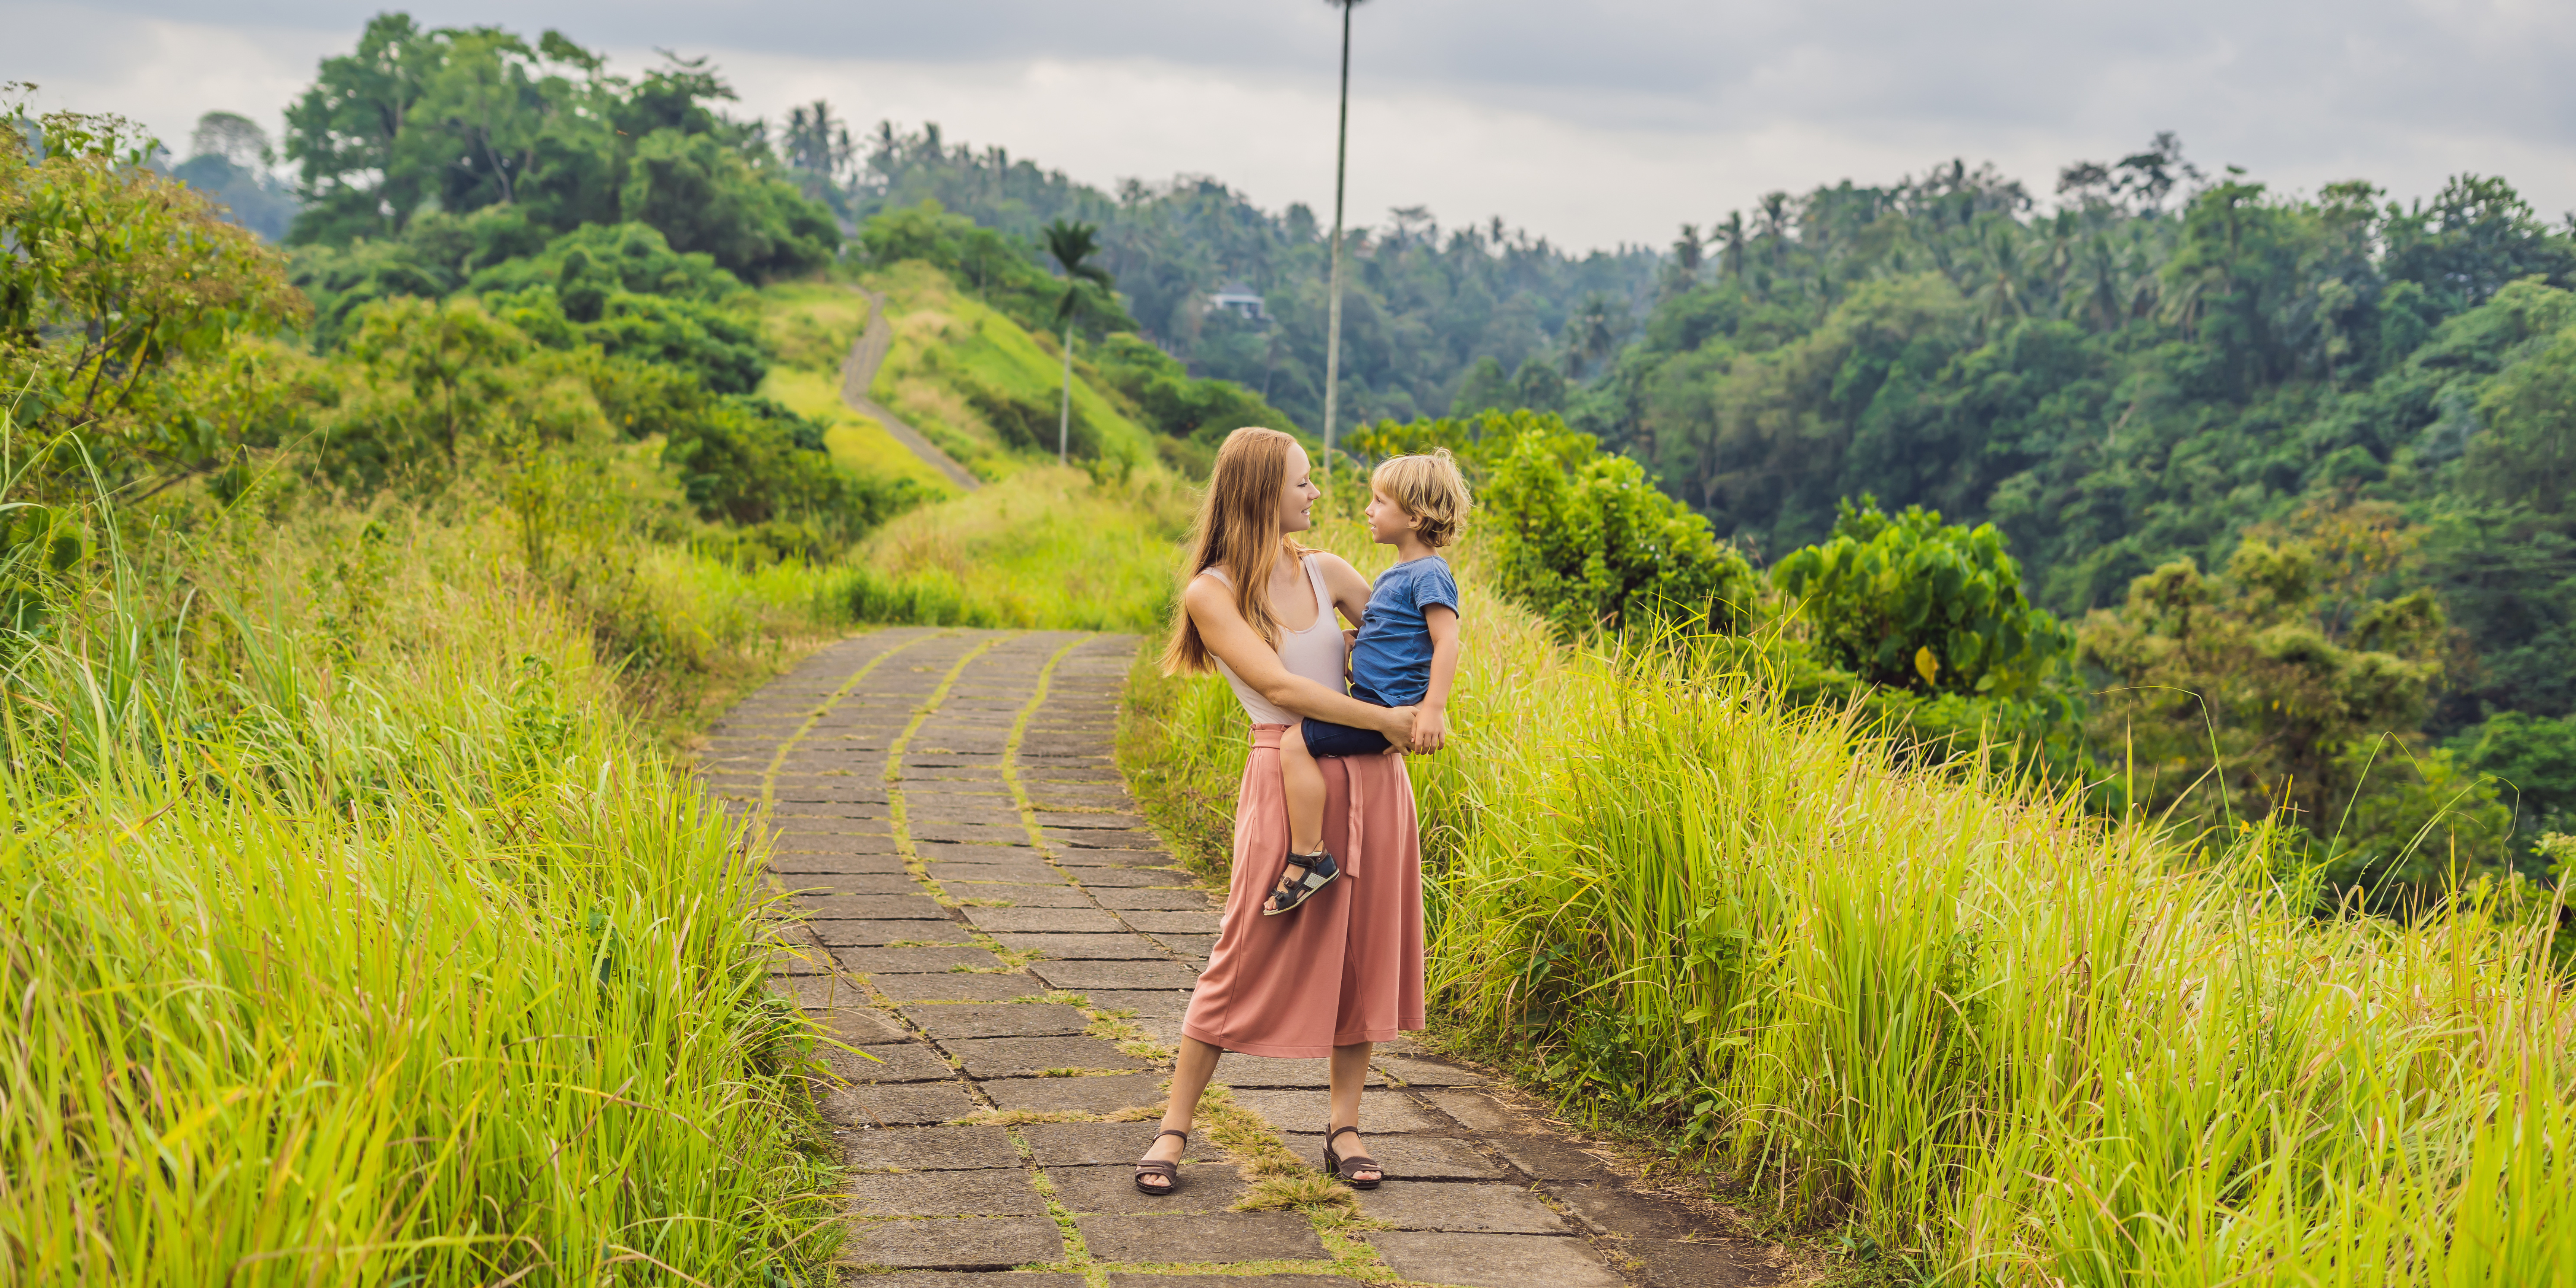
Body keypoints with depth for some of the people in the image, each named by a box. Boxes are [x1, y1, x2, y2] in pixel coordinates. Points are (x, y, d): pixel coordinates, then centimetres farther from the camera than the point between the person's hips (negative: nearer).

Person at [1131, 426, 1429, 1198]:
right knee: (1249, 956, -4)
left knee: (1364, 953, 7)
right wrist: (1383, 721, -15)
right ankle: (1174, 1130, 7)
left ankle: (1344, 1129, 18)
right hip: (1286, 778, -5)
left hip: (1370, 777, 5)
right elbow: (1278, 686, -14)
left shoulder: (1325, 573, 10)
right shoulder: (1212, 593, -5)